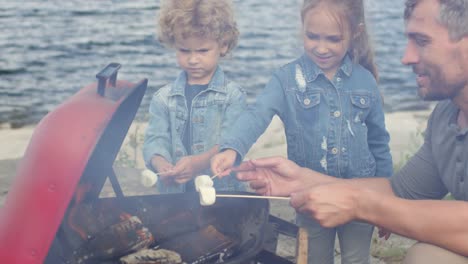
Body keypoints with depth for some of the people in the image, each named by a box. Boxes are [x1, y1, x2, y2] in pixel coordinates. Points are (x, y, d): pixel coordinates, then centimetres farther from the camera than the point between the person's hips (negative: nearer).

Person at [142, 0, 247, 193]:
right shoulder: (163, 98, 12)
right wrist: (161, 164, -21)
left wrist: (199, 162, -26)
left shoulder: (232, 95, 3)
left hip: (223, 191, -4)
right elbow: (155, 140, 2)